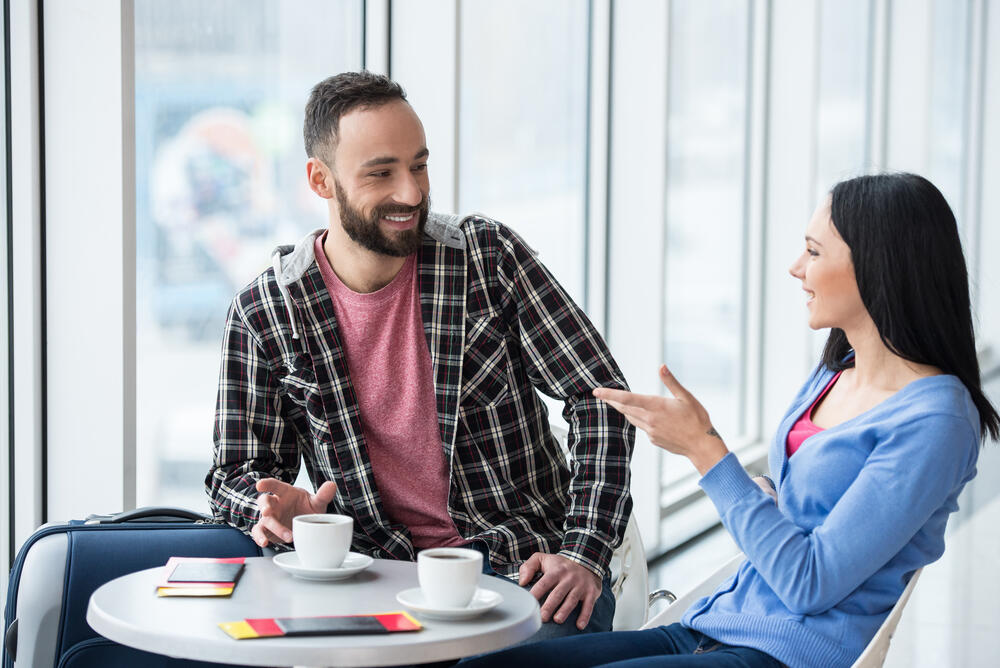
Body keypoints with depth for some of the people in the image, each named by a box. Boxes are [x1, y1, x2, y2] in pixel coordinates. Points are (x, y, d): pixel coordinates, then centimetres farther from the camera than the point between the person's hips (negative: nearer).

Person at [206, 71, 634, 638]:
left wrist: (585, 555, -14)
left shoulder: (487, 255, -2)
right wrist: (279, 510, -18)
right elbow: (237, 473, 8)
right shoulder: (263, 316, -1)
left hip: (523, 562, -1)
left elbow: (600, 396, -2)